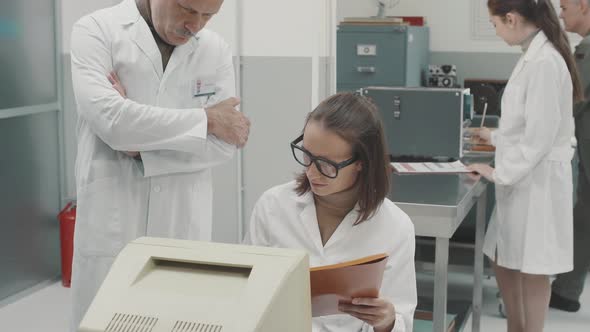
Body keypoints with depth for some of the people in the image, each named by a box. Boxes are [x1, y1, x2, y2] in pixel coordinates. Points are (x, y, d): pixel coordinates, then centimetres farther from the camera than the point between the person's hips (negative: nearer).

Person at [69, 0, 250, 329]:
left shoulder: (216, 50, 4)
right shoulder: (97, 31, -5)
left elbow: (226, 142, -4)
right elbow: (110, 119, -20)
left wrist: (142, 144, -14)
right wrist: (206, 118, -12)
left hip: (184, 226, 3)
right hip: (111, 225, -2)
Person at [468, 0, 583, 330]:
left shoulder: (544, 63, -22)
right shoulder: (535, 56, 9)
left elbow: (539, 137, -22)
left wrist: (499, 173, -14)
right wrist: (496, 137, 29)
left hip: (536, 181, -9)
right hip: (522, 179, 9)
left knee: (532, 271, 4)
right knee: (504, 264, 17)